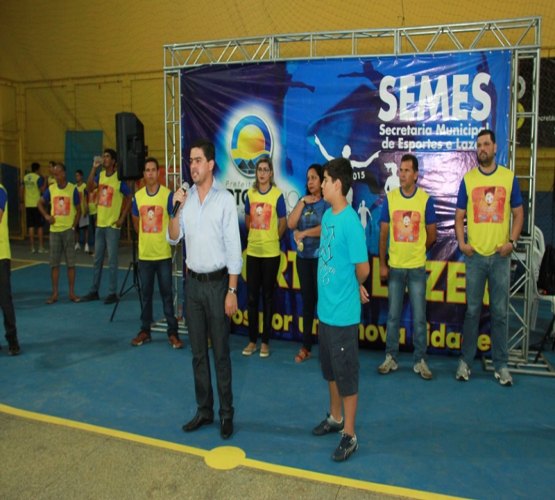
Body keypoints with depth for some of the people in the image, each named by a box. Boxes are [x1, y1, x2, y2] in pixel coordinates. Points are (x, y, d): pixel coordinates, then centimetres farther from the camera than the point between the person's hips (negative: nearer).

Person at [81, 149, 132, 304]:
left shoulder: (119, 178, -10)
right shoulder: (100, 175, 8)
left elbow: (129, 199, -7)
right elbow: (89, 188, -6)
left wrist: (122, 218, -11)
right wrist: (94, 168, -10)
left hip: (112, 225, -6)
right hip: (100, 223, 6)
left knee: (112, 260, -1)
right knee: (97, 259, 13)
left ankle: (113, 293, 8)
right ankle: (94, 291, 22)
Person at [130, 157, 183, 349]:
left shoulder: (168, 194, -7)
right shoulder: (138, 196, 4)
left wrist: (164, 239, 1)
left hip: (163, 254, -3)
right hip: (144, 254, 3)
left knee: (167, 294, 3)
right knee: (146, 294, 12)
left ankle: (172, 332, 11)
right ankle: (145, 331, 23)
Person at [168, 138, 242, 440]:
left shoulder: (225, 199, -8)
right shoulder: (185, 198, 6)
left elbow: (233, 248, -10)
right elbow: (173, 238, 7)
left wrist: (232, 291, -13)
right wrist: (177, 209, -8)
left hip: (217, 282, -5)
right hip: (192, 282, 5)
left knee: (220, 352, 3)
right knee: (198, 352, 12)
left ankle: (226, 414, 17)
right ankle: (204, 410, 26)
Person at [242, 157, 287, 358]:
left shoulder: (277, 194, -7)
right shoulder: (250, 193, 4)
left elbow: (283, 222, 1)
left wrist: (273, 239, 8)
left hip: (271, 252, -3)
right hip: (252, 251, 3)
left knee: (267, 297, 5)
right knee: (252, 297, 7)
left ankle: (265, 342, 15)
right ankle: (252, 340, 18)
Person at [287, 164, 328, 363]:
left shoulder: (327, 202, -4)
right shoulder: (303, 201, 12)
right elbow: (291, 224, -1)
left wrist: (304, 233, -13)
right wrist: (303, 202, -3)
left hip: (321, 257, -5)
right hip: (303, 257, 5)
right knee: (307, 300, 11)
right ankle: (306, 346, 19)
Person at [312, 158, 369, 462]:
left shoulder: (350, 221, -20)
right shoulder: (327, 215, 6)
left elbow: (363, 268, -18)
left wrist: (354, 287, 1)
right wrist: (343, 285, 4)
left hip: (343, 313, -8)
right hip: (325, 308, 8)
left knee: (346, 373, 6)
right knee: (330, 368, 22)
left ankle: (349, 435, 21)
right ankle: (335, 417, 41)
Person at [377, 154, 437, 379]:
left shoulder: (426, 199, -5)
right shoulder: (389, 198, -1)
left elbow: (431, 235, 3)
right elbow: (383, 234, 2)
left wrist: (415, 251, 10)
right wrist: (382, 264, 0)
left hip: (417, 268, -1)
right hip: (394, 267, 1)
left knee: (419, 318, 5)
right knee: (393, 316, 10)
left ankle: (420, 361, 18)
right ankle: (391, 358, 21)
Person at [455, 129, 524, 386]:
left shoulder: (509, 177, 4)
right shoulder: (468, 179, 4)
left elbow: (518, 213, 6)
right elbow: (459, 216, 6)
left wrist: (512, 241, -7)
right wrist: (461, 243, -7)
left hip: (500, 256, 0)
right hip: (475, 255, 0)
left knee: (500, 312, 6)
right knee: (472, 310, 6)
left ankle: (501, 364, 17)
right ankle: (465, 361, 17)